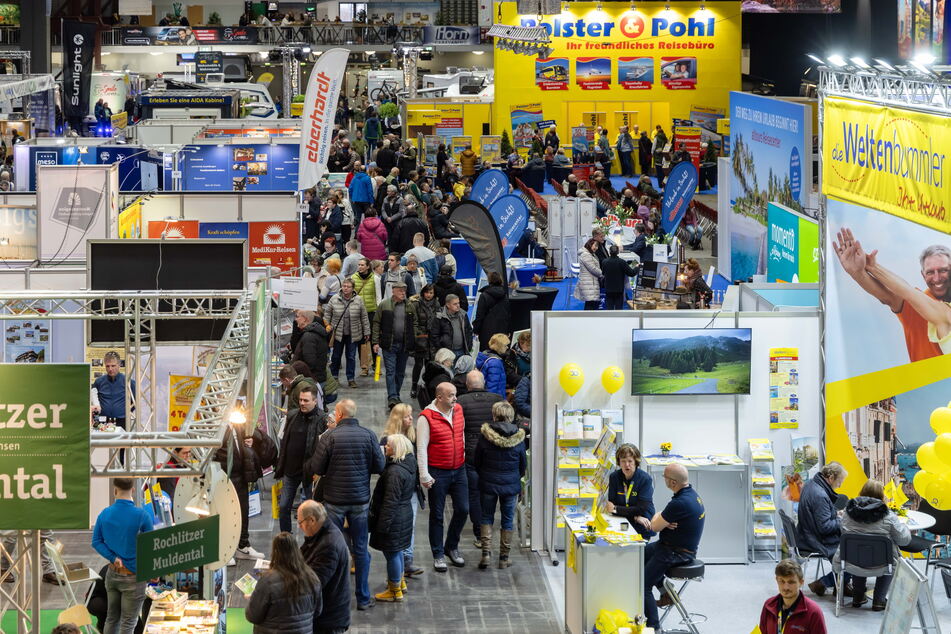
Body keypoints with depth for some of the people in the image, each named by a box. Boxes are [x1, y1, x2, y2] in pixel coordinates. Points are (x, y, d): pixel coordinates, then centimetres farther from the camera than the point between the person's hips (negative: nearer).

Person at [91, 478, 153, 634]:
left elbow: (96, 541, -2)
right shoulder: (141, 515, -17)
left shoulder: (105, 514, -4)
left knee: (112, 618, 19)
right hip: (134, 576, -5)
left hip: (113, 573, 5)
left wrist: (113, 558, -8)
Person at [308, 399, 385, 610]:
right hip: (360, 500, 2)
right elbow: (379, 466, -2)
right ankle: (363, 598, 14)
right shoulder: (368, 435, -6)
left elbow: (316, 468, -10)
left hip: (334, 500, -2)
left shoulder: (330, 436, -12)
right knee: (360, 549, 10)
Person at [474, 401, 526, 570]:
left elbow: (477, 462, -1)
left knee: (487, 517, 13)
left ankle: (486, 553, -1)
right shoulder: (518, 438, -9)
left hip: (488, 483, -1)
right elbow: (523, 464, 3)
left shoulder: (485, 436, -12)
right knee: (508, 520, 11)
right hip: (511, 485, 1)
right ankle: (504, 558, 14)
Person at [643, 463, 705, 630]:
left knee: (643, 584, -10)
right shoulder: (692, 494, 3)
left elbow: (654, 526, -19)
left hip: (677, 553, -10)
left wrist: (657, 517, 4)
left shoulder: (680, 503, -29)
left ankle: (653, 627, -6)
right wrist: (664, 522, -13)